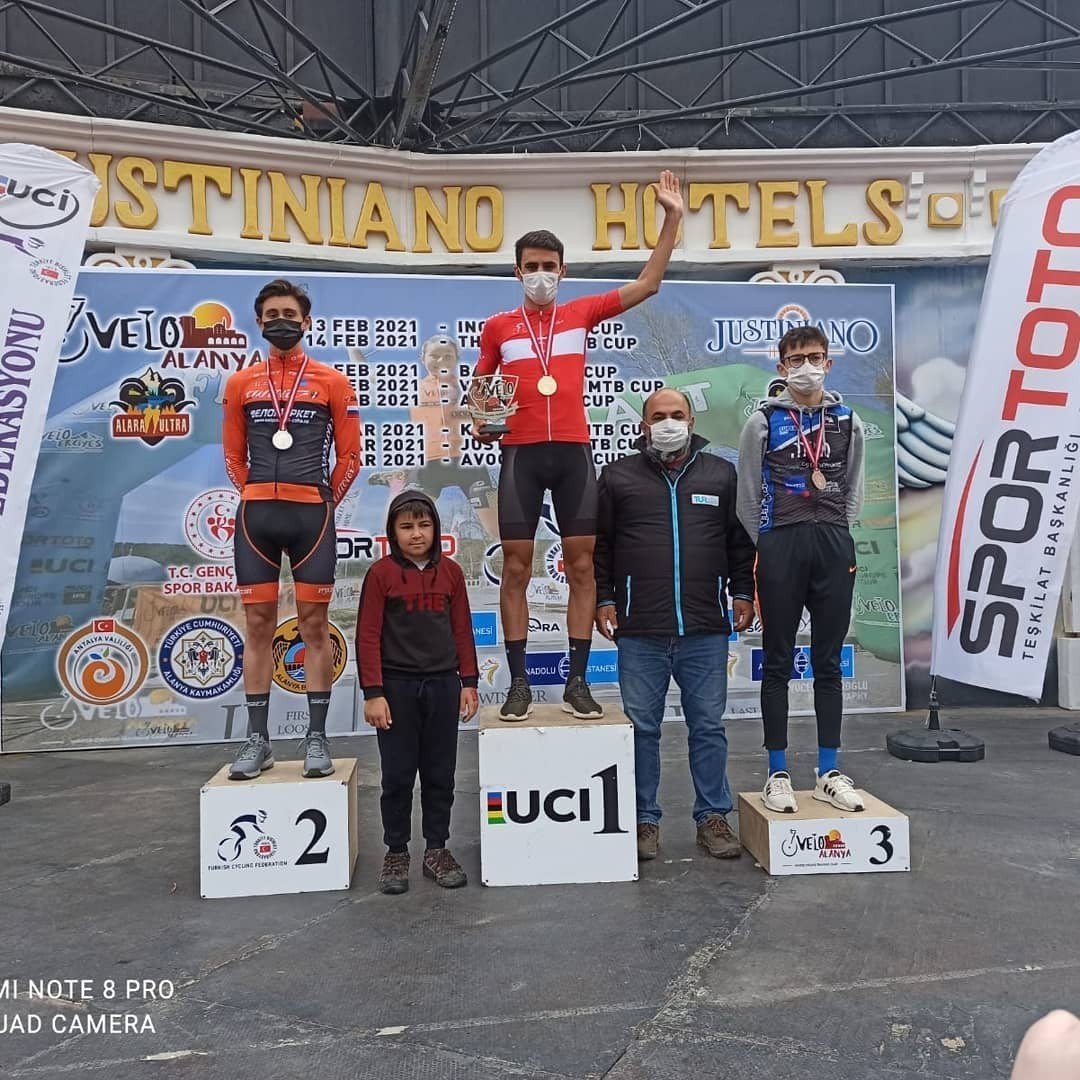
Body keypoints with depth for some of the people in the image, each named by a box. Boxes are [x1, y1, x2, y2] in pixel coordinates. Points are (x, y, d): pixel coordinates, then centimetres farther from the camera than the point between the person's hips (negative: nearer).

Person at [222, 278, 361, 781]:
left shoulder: (332, 382, 5)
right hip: (255, 515, 2)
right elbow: (233, 455, 16)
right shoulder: (241, 383, 12)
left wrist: (324, 503, 4)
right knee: (258, 622, 4)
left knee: (314, 622, 0)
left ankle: (316, 738, 8)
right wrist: (256, 496, 9)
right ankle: (257, 739, 12)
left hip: (311, 514, -2)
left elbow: (350, 455, 6)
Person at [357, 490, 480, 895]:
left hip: (443, 685, 3)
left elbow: (462, 631, 9)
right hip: (397, 686, -3)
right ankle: (396, 853, 20)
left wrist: (468, 683, 6)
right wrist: (373, 693, -10)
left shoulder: (450, 572, 5)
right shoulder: (381, 573, -5)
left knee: (440, 774, 11)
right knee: (398, 775, 6)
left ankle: (437, 849, 24)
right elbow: (368, 636, -6)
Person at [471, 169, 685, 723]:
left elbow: (647, 285, 10)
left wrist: (672, 220, 6)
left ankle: (577, 681, 9)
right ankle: (519, 682, 8)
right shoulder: (497, 326, 10)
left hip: (574, 452, 1)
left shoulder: (582, 313, 11)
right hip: (520, 454, -1)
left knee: (581, 566, 0)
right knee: (516, 567, -1)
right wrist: (481, 424, -2)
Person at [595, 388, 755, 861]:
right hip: (640, 631, -1)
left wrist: (742, 593, 8)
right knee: (641, 728, 7)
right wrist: (603, 600, 1)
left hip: (707, 629, 1)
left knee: (708, 727, 9)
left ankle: (713, 817, 22)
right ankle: (644, 820, 20)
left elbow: (740, 541, 15)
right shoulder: (619, 475, 6)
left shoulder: (721, 474, 10)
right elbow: (600, 544, 7)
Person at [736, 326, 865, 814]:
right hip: (780, 543, -3)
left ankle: (829, 773, 19)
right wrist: (767, 547, 1)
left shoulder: (847, 421, 11)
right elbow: (748, 496, 3)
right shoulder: (763, 420, 2)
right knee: (778, 664, 4)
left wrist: (836, 536, 8)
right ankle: (778, 774, 14)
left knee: (828, 663, 8)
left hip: (834, 546, 3)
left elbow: (853, 490, 17)